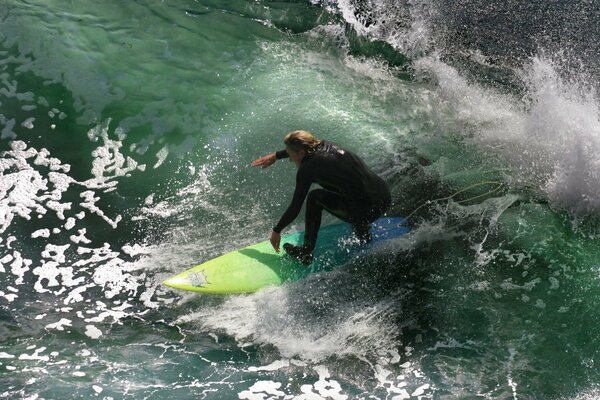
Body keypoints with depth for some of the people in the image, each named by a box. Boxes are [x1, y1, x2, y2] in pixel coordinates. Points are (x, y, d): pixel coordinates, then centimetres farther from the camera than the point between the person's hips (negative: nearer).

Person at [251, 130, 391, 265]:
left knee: (314, 198, 11)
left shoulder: (308, 168, -6)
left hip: (368, 210, -8)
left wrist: (277, 230, 13)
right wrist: (275, 156, 41)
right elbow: (301, 148, 38)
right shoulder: (325, 146, 13)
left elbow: (295, 208, 0)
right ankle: (363, 235, 32)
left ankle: (306, 253, 15)